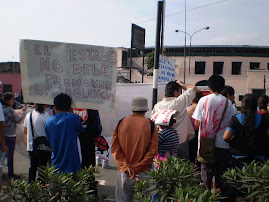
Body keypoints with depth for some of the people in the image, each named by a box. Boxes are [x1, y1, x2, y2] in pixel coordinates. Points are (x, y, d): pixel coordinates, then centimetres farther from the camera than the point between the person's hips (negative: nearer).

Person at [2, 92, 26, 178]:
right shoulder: (9, 110, -19)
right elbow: (18, 120, -10)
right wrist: (23, 111, 2)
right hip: (10, 136, -8)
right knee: (10, 155, 2)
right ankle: (10, 173, 11)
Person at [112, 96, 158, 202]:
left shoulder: (121, 123, 1)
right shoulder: (151, 125, -4)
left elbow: (114, 149, -2)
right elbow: (153, 151, -9)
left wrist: (126, 166, -6)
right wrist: (136, 167, -8)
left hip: (123, 172, 2)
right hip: (143, 173, -2)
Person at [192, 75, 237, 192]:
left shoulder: (204, 100, -4)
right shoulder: (228, 103, -2)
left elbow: (196, 124, -6)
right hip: (223, 144, 1)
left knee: (206, 171, 9)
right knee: (221, 174, 11)